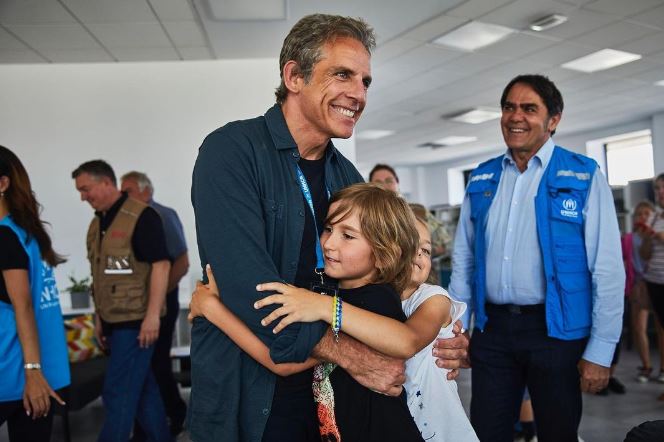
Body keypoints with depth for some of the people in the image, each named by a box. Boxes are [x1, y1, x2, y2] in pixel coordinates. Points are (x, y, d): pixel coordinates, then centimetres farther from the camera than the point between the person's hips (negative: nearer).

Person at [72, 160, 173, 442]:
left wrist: (152, 315, -21)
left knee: (118, 391, -3)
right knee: (142, 386, 16)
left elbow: (161, 265, -18)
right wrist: (99, 318, 17)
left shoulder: (141, 216, -13)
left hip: (135, 320, -8)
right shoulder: (96, 223, 12)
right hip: (114, 320, 8)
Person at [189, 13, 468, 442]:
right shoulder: (231, 151, -16)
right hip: (248, 397, -6)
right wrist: (354, 357, -21)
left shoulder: (347, 176, 5)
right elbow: (251, 291, -25)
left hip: (331, 393, 6)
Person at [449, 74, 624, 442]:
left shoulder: (584, 177, -5)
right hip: (492, 329, 3)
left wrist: (600, 352, -10)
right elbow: (462, 260, 10)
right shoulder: (481, 180, 6)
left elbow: (607, 270, -8)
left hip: (555, 330, -3)